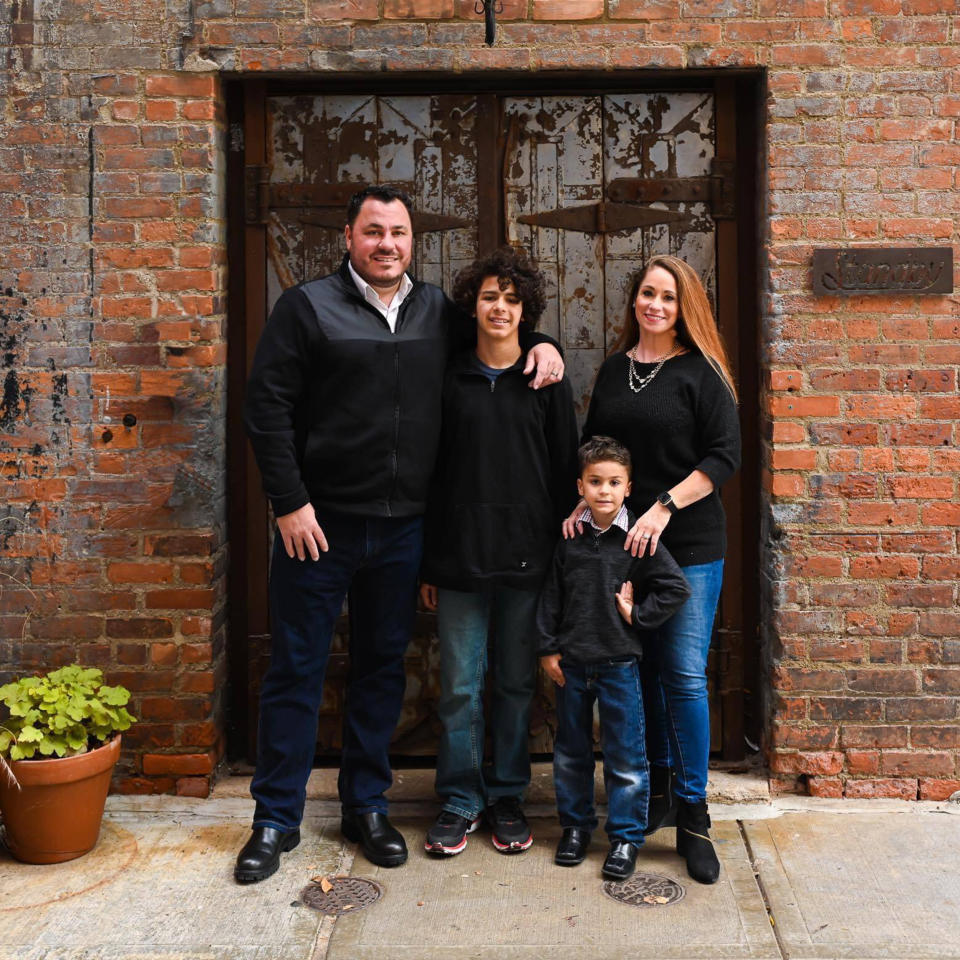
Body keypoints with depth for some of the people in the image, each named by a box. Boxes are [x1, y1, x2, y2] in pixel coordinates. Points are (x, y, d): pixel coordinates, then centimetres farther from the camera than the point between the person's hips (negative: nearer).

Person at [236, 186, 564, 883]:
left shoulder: (439, 311, 10)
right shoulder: (308, 307, -2)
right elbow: (267, 406, -6)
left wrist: (540, 343, 4)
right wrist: (289, 502, -12)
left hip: (403, 528, 4)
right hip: (320, 523, -4)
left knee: (384, 668, 12)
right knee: (297, 670, 4)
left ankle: (367, 807, 27)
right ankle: (277, 820, 17)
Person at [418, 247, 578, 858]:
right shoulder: (450, 380, 5)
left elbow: (567, 470, 5)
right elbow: (431, 473, 6)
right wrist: (428, 563, 4)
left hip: (527, 556, 0)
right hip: (460, 555, 0)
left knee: (517, 682, 9)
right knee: (461, 685, 4)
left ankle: (508, 796, 23)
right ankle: (461, 801, 17)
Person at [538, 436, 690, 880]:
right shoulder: (568, 536, 2)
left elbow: (676, 587, -5)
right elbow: (550, 594, 6)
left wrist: (636, 614, -8)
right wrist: (548, 648, 2)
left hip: (619, 661, -3)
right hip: (571, 661, 3)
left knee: (625, 755, 4)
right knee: (570, 751, 15)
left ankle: (626, 835, 17)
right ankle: (575, 824, 31)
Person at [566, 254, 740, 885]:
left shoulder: (700, 372, -3)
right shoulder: (614, 370, 11)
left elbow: (725, 456, -9)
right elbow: (591, 447, 18)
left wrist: (663, 507, -16)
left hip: (690, 545, -4)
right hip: (621, 540, 4)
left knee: (685, 673, -6)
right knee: (644, 668, 10)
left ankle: (692, 814, 5)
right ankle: (660, 790, 25)